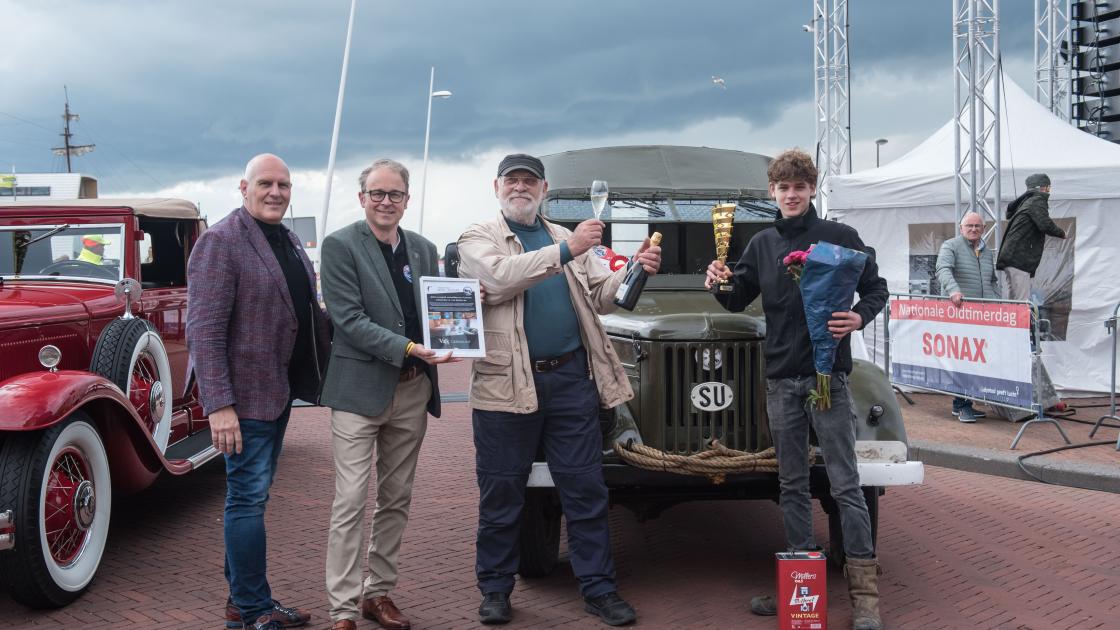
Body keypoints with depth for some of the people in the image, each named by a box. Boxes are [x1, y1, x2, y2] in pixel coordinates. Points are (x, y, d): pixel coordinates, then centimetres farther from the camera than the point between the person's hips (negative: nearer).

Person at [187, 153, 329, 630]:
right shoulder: (220, 242, -13)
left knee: (251, 495, 16)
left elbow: (305, 311, 20)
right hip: (245, 394, -8)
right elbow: (204, 331, -18)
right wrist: (218, 405, -24)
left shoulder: (288, 241, 13)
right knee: (249, 498, -1)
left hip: (280, 389, 8)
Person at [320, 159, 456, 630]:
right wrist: (407, 348, -23)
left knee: (396, 500, 13)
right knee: (351, 503, -4)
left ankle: (378, 592, 26)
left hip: (413, 390, 6)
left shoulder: (423, 249, 11)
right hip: (360, 388, -5)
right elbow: (349, 318, -14)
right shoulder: (340, 246, -6)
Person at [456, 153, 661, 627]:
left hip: (571, 379, 3)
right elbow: (499, 277, -17)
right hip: (507, 383, -3)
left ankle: (597, 588, 15)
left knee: (586, 491, 6)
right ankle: (495, 591, 20)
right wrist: (565, 251, -23)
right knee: (501, 495, 6)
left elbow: (600, 297, 12)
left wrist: (633, 272, -7)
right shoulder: (477, 239, 4)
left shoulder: (567, 239, 17)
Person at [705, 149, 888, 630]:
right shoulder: (762, 244, 10)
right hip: (780, 378, 4)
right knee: (792, 483, 10)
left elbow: (876, 290, 2)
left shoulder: (840, 237, -2)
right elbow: (739, 301, 16)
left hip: (828, 374, -4)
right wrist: (721, 285, -6)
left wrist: (858, 317, -18)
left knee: (844, 482, -3)